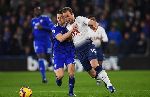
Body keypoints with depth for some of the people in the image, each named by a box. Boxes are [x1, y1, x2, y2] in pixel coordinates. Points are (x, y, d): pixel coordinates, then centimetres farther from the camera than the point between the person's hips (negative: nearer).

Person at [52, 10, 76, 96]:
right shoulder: (55, 28, -7)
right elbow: (61, 38, -23)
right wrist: (70, 31, -30)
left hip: (70, 52, 2)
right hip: (59, 53, -2)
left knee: (71, 72, -13)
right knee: (60, 75, -10)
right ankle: (58, 78, 28)